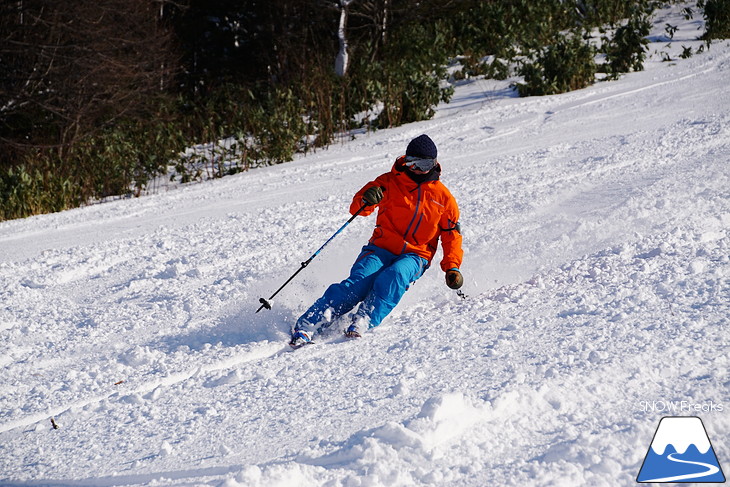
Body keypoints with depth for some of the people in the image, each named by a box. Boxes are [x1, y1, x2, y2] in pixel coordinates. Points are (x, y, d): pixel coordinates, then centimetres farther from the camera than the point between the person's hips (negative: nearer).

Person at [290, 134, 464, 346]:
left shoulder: (443, 197, 8)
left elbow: (451, 235, 15)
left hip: (414, 256, 1)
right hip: (381, 248, -1)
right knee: (358, 283, -26)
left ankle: (362, 322, -42)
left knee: (392, 278, -35)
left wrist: (452, 267, 2)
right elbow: (357, 208, 0)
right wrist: (366, 200, -24)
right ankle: (307, 326, -30)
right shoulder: (390, 182, 4)